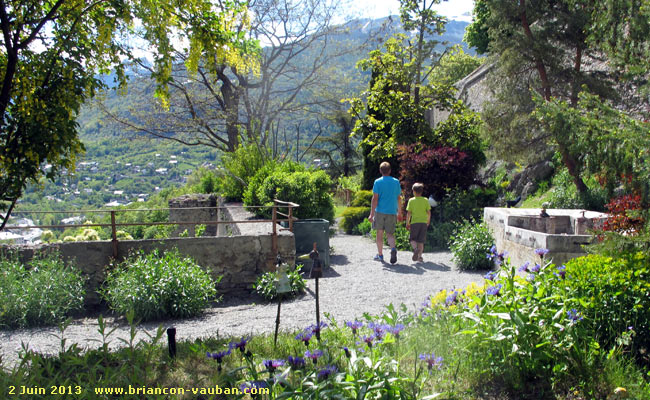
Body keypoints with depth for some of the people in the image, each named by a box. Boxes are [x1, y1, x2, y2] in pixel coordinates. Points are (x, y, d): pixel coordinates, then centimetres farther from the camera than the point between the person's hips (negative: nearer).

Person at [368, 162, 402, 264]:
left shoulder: (378, 182, -5)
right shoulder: (396, 182, 5)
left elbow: (375, 198, -9)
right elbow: (399, 198, 11)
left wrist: (371, 214, -8)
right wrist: (399, 212, 22)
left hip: (380, 211, -2)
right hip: (392, 212, 2)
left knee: (380, 233, 10)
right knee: (390, 234, 6)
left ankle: (380, 255, 17)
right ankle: (393, 248, -22)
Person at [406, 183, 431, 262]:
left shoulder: (411, 200, -2)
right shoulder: (425, 200, 4)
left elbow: (408, 213, -4)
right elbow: (429, 212, 3)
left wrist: (407, 223, 5)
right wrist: (428, 222, 18)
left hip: (414, 222, -2)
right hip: (423, 222, 2)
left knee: (413, 239, 8)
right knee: (421, 241, 8)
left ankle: (415, 248, -21)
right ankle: (419, 256, 5)